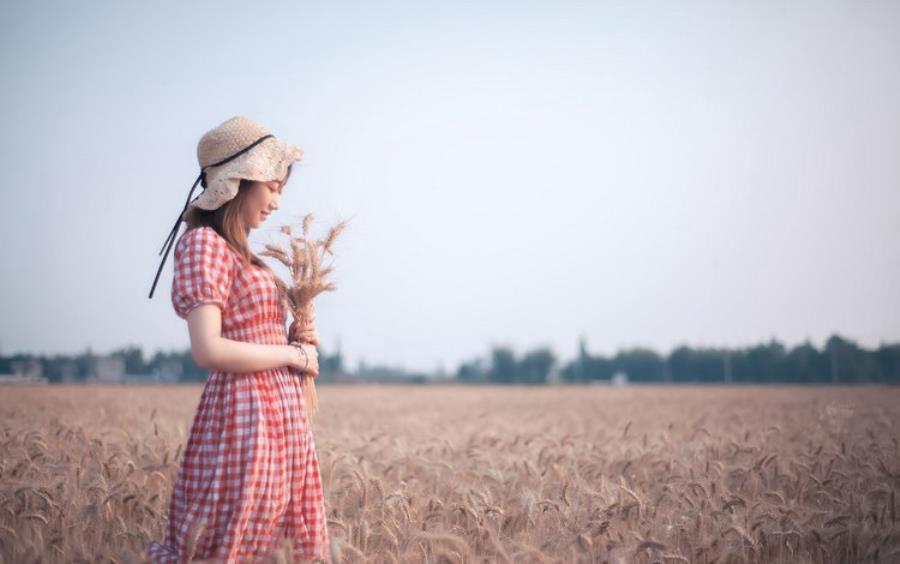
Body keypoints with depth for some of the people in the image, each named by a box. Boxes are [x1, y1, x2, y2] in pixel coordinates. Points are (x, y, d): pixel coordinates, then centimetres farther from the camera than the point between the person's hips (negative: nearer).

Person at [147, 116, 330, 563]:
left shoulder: (238, 253, 17)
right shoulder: (204, 244, -10)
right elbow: (209, 350, -20)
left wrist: (293, 339, 5)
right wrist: (294, 353, -11)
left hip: (281, 416, 9)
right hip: (244, 415, -9)